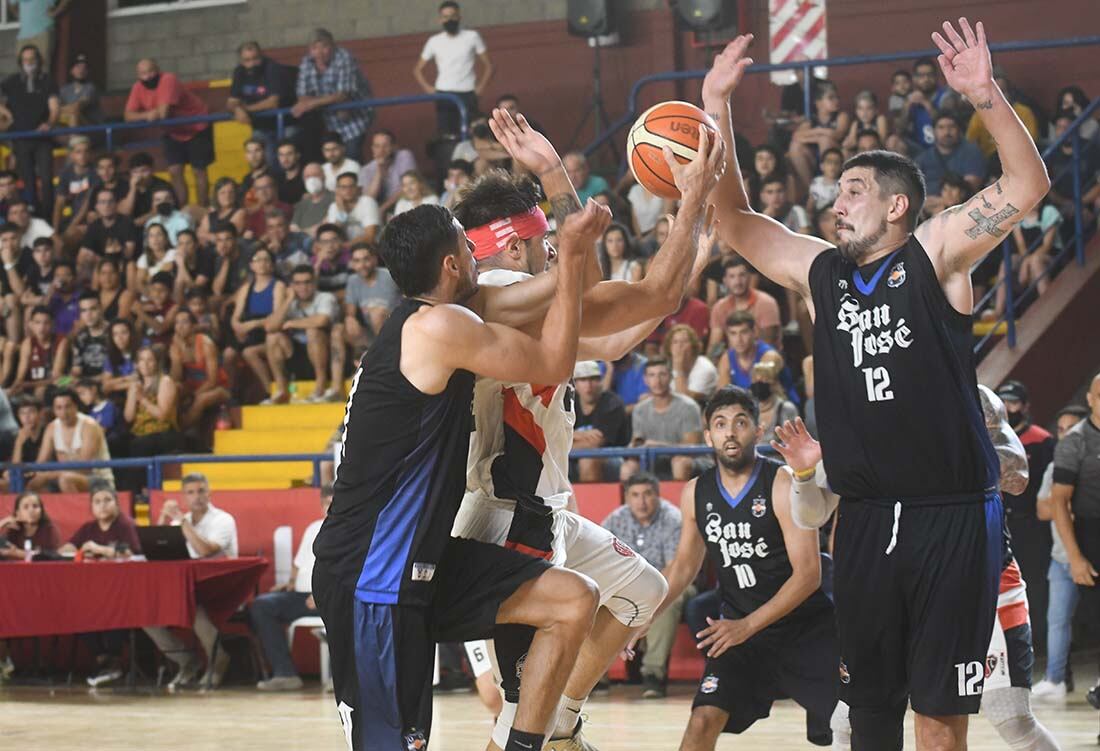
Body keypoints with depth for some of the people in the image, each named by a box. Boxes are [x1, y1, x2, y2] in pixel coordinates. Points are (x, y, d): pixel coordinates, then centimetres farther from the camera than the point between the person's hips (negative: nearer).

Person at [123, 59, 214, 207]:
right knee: (175, 171, -3)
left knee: (198, 171, 0)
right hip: (174, 133, 6)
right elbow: (129, 116, -14)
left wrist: (151, 114, -19)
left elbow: (163, 113, -37)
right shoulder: (138, 88, -9)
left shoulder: (168, 80, -30)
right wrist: (147, 115, -31)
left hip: (197, 128, -6)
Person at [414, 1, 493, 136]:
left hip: (467, 95, -1)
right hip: (443, 95, 1)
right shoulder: (434, 41, 8)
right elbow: (417, 69, 17)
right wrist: (428, 89, 3)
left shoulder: (472, 37, 4)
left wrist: (479, 88, -3)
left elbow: (488, 66, 7)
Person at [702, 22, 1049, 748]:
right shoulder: (819, 272, 10)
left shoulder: (935, 255, -3)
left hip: (953, 516, -5)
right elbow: (733, 217, 15)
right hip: (866, 518, 5)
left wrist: (986, 95, -27)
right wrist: (717, 107, 7)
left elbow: (1027, 185, -13)